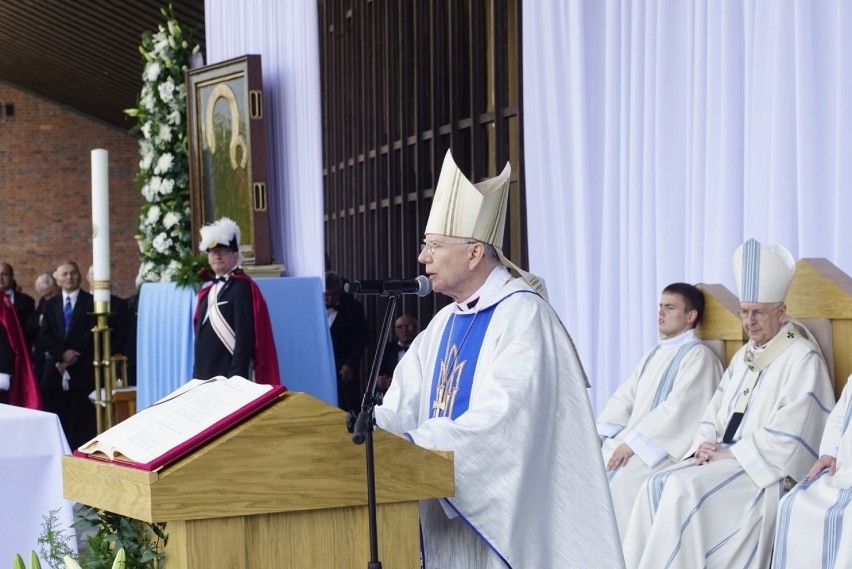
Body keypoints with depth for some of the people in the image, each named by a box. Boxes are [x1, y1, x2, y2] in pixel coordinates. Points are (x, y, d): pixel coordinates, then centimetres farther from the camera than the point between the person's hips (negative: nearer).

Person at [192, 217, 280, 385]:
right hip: (206, 376, 8)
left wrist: (237, 377, -21)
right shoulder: (208, 291, 16)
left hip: (230, 376, -8)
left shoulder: (242, 288, -9)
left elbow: (245, 336, -16)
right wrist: (197, 375, 14)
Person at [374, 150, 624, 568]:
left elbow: (500, 422, -24)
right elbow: (401, 409, 5)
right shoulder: (445, 322, 12)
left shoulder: (522, 313, -13)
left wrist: (411, 444, -26)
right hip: (450, 507, 7)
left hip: (501, 507, -7)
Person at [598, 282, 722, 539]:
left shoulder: (698, 356, -7)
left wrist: (633, 442, -21)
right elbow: (623, 399, 15)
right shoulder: (654, 354, 20)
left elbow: (677, 409, -18)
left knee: (621, 479, -29)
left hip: (667, 449, -8)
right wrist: (596, 435, 0)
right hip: (632, 441, 8)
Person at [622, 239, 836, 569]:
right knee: (656, 487, -15)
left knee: (686, 488, -28)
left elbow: (787, 434, -15)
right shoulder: (743, 356, 18)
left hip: (767, 471, -7)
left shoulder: (802, 359, -7)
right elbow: (715, 411, 18)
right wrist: (705, 446, -2)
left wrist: (731, 453, -14)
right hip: (725, 459, 8)